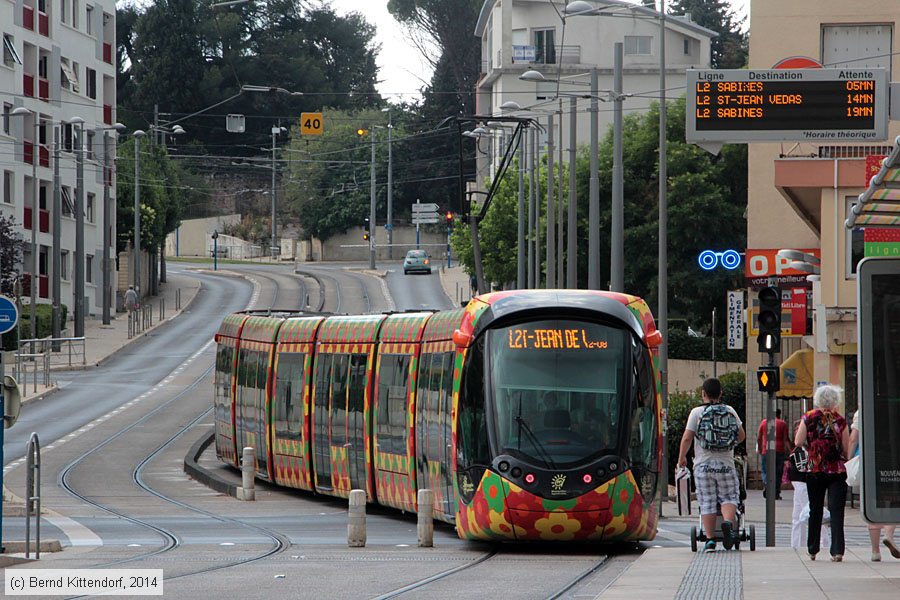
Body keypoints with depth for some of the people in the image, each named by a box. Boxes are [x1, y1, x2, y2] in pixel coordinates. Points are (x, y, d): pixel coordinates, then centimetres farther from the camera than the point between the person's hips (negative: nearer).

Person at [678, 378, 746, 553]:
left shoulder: (697, 412, -2)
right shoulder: (729, 411, 6)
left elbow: (687, 438, -6)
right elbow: (741, 436, 13)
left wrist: (682, 458, 9)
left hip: (703, 464, -1)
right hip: (726, 464, 1)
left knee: (707, 503, 4)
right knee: (729, 497, 8)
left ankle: (710, 540, 1)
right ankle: (728, 522, -22)